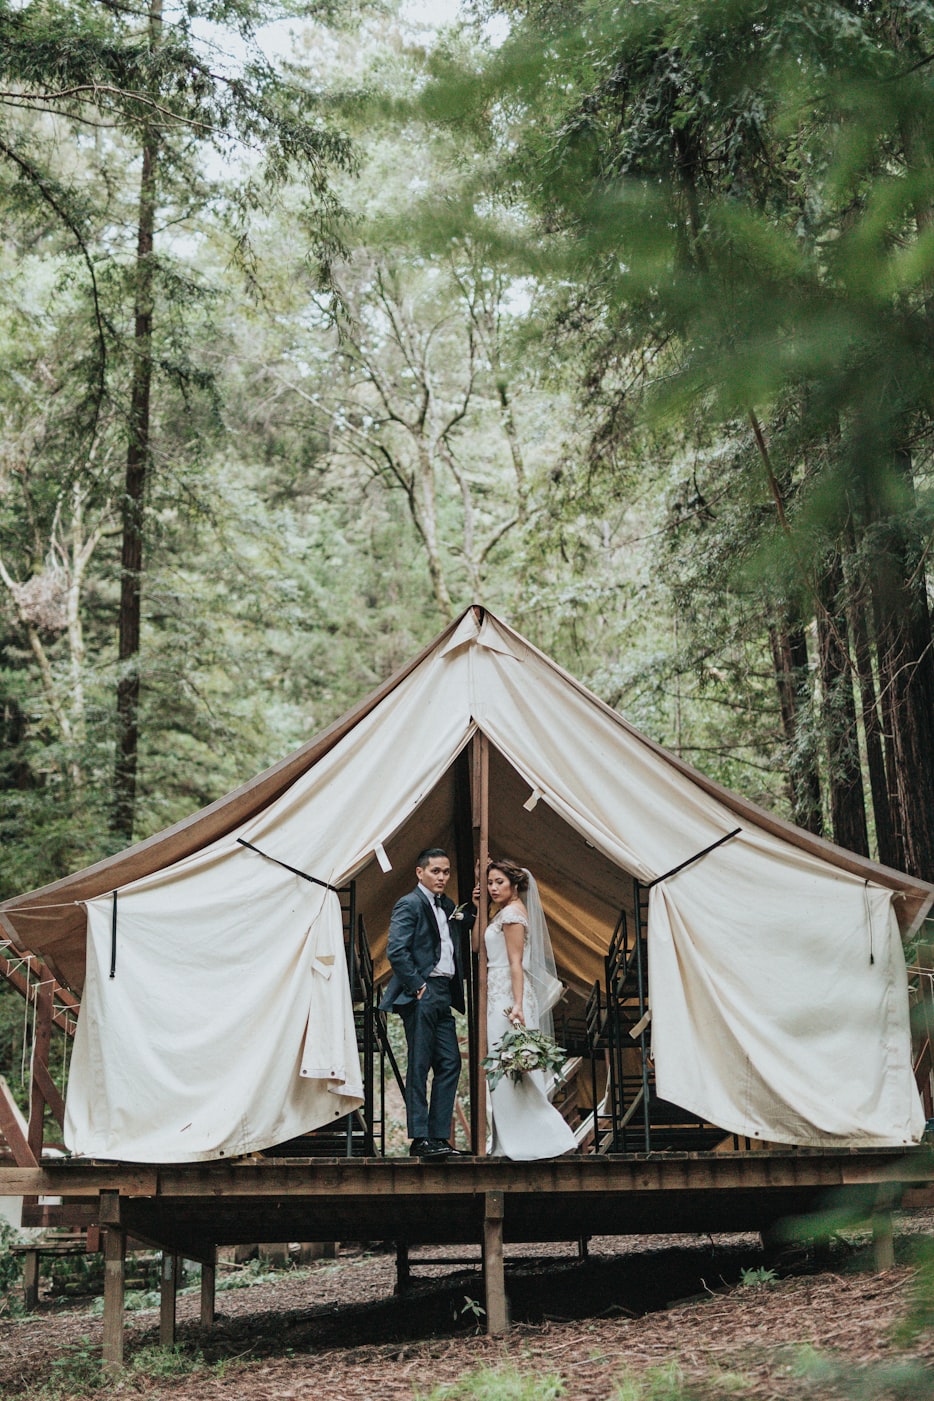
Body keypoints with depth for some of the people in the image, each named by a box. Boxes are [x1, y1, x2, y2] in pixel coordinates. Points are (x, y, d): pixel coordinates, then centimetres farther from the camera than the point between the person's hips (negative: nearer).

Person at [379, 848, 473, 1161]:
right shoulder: (408, 904, -8)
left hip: (443, 995, 8)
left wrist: (472, 907, 10)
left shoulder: (447, 906, 18)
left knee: (450, 1063, 6)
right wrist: (416, 987, -15)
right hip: (422, 994, -8)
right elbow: (396, 951, -16)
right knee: (419, 1066, -4)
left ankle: (439, 1135, 12)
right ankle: (420, 1138, -1)